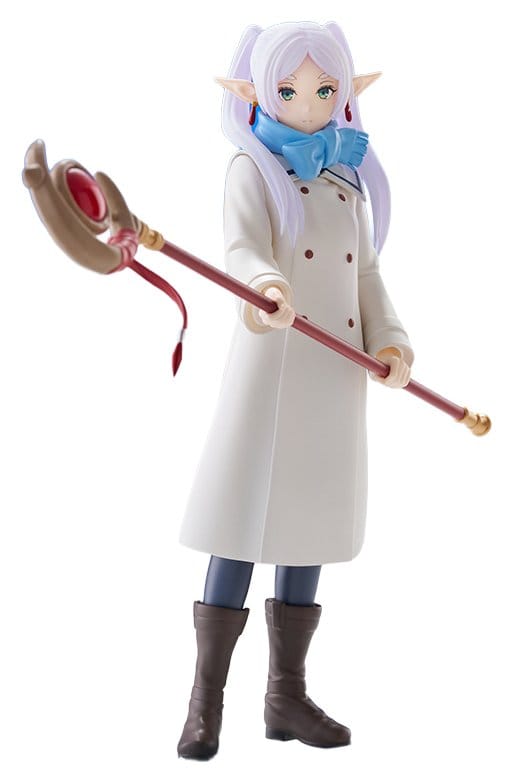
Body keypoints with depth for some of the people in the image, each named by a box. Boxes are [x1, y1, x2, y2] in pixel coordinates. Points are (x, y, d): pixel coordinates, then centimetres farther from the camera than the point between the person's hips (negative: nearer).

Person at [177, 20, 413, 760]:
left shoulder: (348, 176, 17)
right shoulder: (253, 167, 0)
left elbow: (367, 271, 15)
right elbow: (243, 248, -19)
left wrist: (390, 339, -2)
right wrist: (267, 287, -41)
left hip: (336, 372, 6)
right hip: (272, 364, -5)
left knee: (311, 525, 8)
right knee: (244, 526, -5)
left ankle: (287, 694, 19)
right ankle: (206, 703, 5)